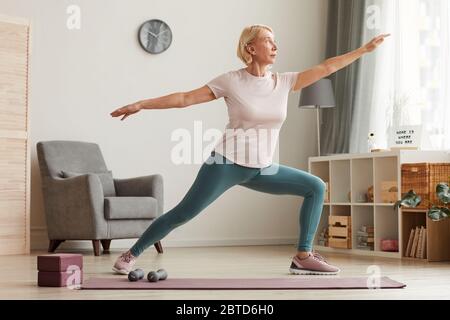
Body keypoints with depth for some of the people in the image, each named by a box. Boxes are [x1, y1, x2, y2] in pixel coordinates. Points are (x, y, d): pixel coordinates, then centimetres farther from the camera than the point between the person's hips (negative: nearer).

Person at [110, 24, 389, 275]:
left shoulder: (284, 82, 4)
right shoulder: (231, 81, -7)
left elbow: (326, 68, 5)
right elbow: (185, 98, -5)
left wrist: (365, 49, 4)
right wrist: (140, 105, -6)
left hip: (262, 169, 5)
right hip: (227, 163, -5)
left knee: (315, 187, 0)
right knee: (183, 213, -6)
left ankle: (303, 256, 1)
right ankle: (131, 254, 9)